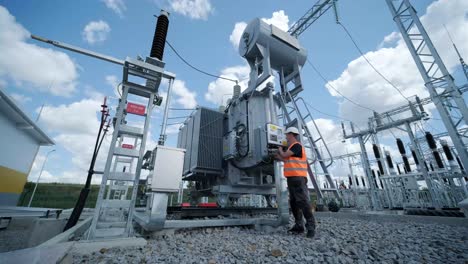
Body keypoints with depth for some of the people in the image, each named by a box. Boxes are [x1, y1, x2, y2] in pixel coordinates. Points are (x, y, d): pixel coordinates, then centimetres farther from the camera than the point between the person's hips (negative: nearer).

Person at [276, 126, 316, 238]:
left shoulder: (297, 145, -8)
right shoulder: (292, 147, 22)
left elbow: (284, 155, -15)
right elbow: (285, 159, 25)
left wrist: (280, 150, 6)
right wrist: (276, 155, 27)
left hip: (298, 178, -10)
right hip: (292, 178, 10)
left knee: (303, 202, -9)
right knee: (294, 203, 11)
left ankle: (311, 226, -3)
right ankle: (299, 226, 17)